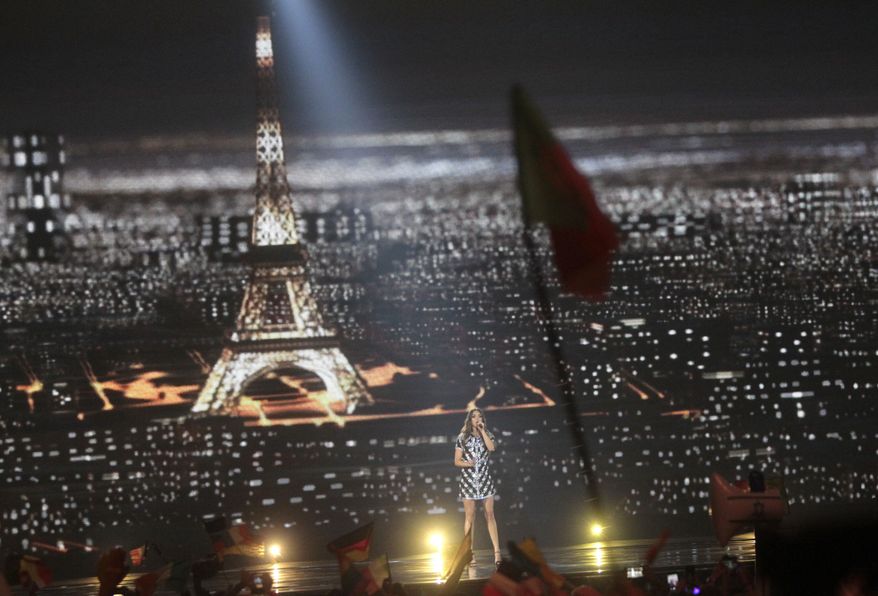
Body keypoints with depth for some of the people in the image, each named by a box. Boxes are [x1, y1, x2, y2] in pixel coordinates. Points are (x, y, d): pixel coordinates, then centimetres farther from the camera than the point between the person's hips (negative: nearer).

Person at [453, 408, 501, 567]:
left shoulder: (487, 435, 9)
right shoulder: (463, 438, 5)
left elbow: (492, 447, -14)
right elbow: (457, 461, 4)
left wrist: (482, 431, -10)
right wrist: (467, 463, -17)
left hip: (485, 479, 1)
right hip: (468, 479, -1)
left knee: (490, 515, -4)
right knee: (470, 516, -1)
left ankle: (497, 551, -7)